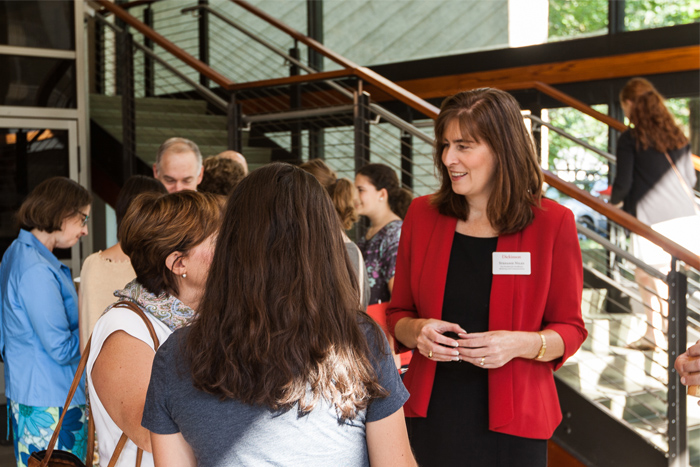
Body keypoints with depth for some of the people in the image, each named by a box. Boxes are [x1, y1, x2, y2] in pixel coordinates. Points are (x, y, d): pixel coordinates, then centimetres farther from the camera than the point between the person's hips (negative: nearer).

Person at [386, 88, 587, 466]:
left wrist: (522, 344, -18)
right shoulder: (422, 215, 2)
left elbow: (570, 329, 1)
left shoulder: (552, 223, -5)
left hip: (511, 423, -2)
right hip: (430, 415, 2)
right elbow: (397, 313, 10)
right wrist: (418, 331, -12)